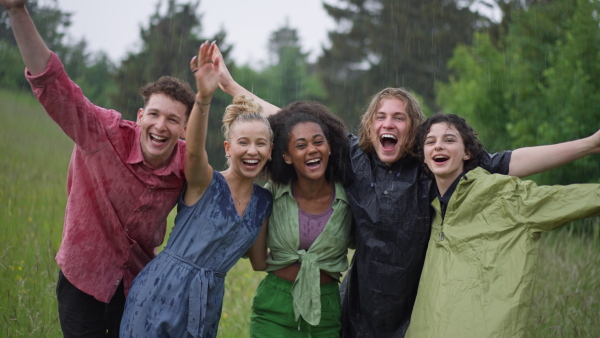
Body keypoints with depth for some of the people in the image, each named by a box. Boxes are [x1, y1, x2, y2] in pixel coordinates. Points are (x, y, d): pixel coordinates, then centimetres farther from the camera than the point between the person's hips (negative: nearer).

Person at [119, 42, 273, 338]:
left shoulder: (264, 202, 6)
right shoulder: (204, 183, -10)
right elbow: (194, 150, -32)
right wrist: (204, 98, -50)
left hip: (206, 308, 5)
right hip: (158, 298, -5)